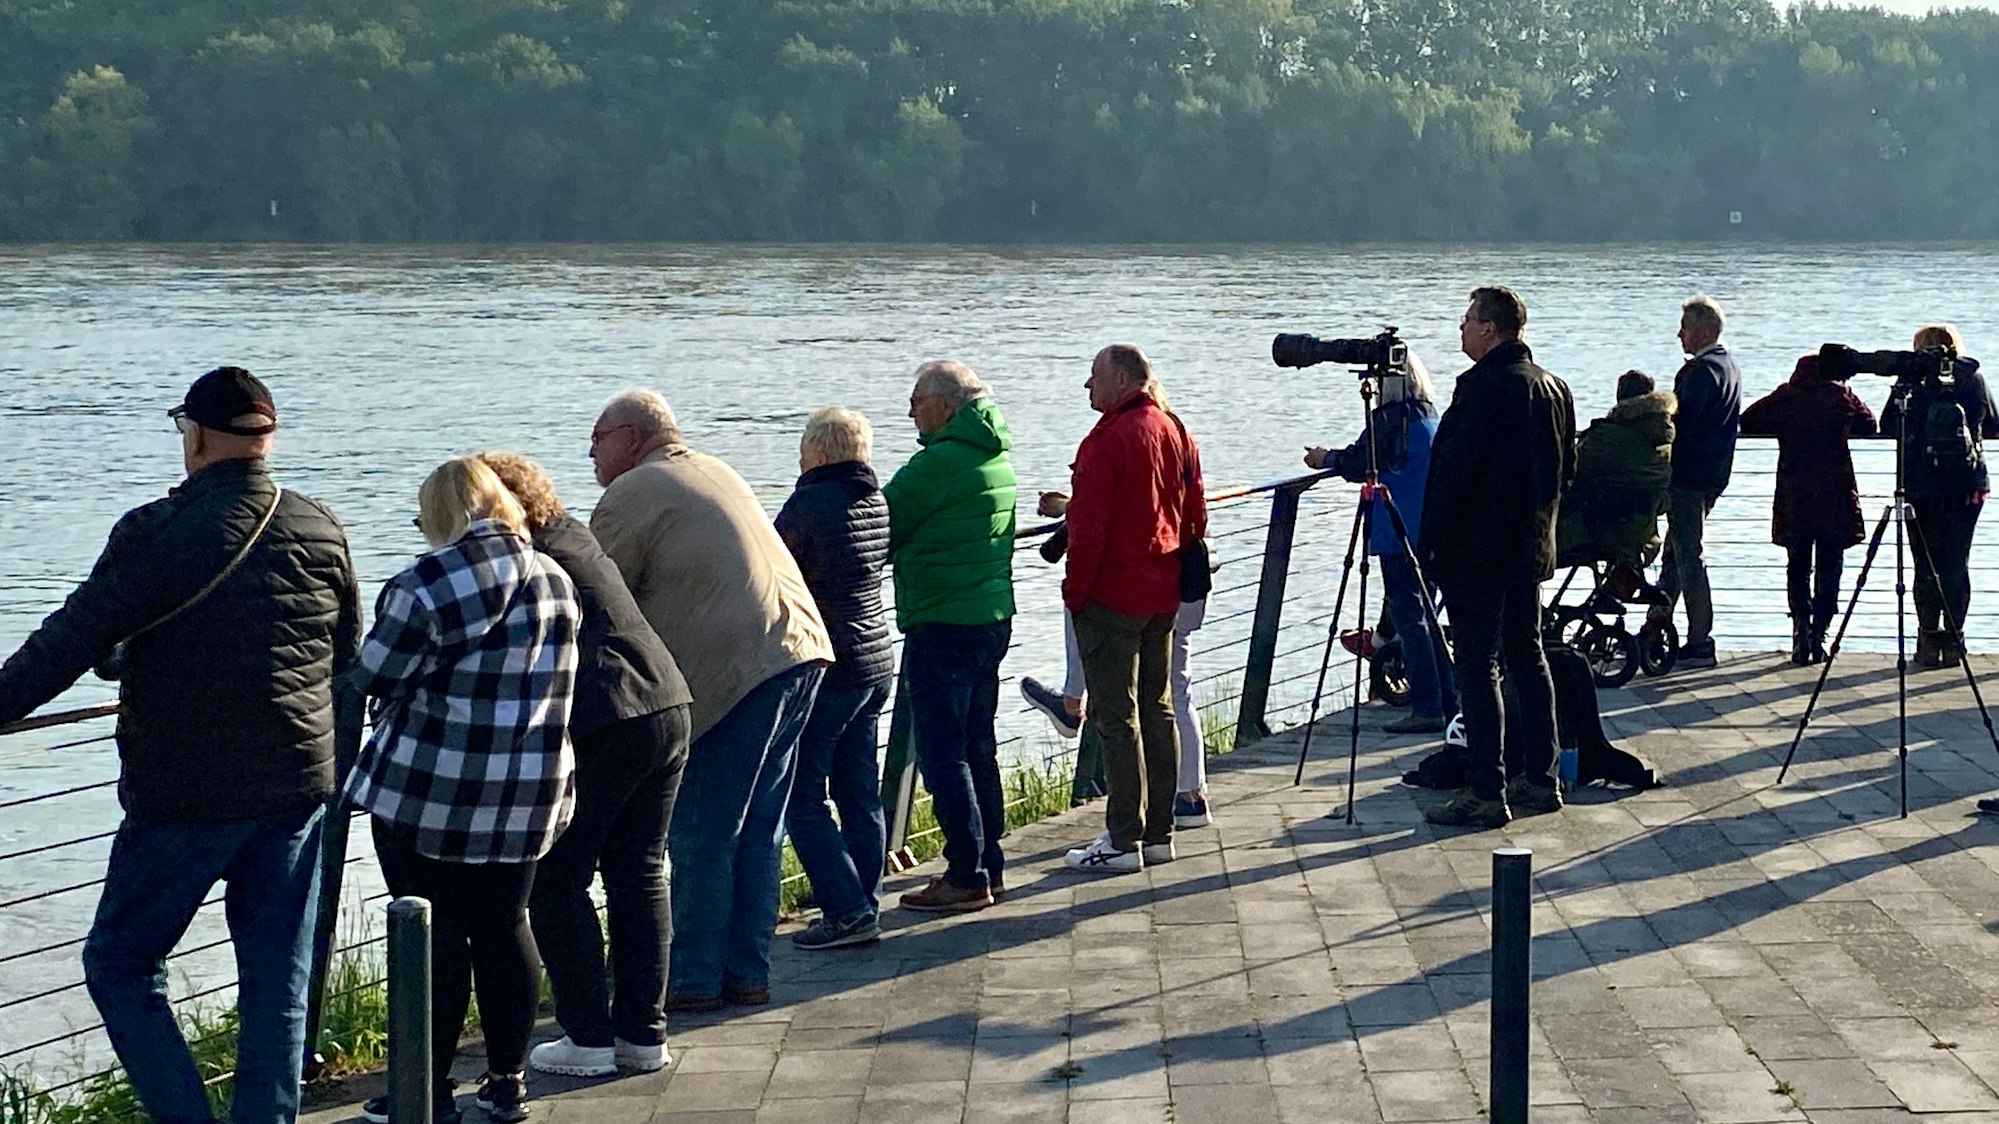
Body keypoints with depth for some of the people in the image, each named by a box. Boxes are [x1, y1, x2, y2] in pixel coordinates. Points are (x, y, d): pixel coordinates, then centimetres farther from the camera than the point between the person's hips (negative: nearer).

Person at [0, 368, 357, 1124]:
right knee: (277, 980, 11)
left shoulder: (157, 533, -13)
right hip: (297, 790, 5)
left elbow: (69, 643, -10)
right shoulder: (320, 531, 3)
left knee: (119, 962, 10)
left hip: (185, 797, -5)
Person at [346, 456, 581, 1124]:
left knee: (434, 939, 3)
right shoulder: (556, 581, 5)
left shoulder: (426, 584, -15)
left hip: (428, 795, -5)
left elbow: (374, 681, -9)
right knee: (505, 931, 14)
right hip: (529, 795, 6)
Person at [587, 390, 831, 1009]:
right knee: (756, 830, 13)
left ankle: (693, 980, 4)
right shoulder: (714, 472, 25)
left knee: (700, 836, 0)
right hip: (803, 651, 9)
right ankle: (747, 974, 17)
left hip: (733, 673, -9)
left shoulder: (631, 494, -3)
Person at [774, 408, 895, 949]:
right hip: (876, 661, 8)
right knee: (860, 793, 12)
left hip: (827, 667, -8)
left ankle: (847, 909, -7)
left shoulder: (810, 503, -16)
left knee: (803, 796, -2)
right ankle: (865, 906, 15)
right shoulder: (876, 502, 7)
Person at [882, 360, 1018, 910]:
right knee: (977, 746, 16)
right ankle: (987, 866, 23)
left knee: (941, 753, -3)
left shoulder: (938, 462, -17)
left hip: (942, 627, -9)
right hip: (994, 617, 9)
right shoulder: (996, 457, 11)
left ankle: (967, 878, -1)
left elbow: (882, 530, -11)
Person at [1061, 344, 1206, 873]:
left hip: (1112, 597, -8)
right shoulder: (1174, 431, 9)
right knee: (1157, 710, 12)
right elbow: (1195, 515, 14)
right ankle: (1158, 833, 17)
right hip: (1164, 596, 8)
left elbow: (1089, 527, -18)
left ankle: (1123, 840, -4)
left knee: (1115, 716, -4)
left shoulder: (1107, 440, -16)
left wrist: (1075, 590, -9)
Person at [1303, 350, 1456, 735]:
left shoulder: (1391, 418, -14)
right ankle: (1447, 703, 15)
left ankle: (1427, 707, -6)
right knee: (1423, 615, 14)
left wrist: (1327, 458, 4)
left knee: (1408, 617, -5)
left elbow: (1360, 464, -14)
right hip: (1430, 534, 9)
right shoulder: (1430, 417, 12)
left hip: (1398, 535, -9)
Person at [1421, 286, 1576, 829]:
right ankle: (1539, 781, 20)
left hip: (1478, 550, -9)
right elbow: (1566, 469, 17)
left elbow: (1455, 470, -19)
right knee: (1526, 656, 15)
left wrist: (1434, 540, -12)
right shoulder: (1553, 388, 11)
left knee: (1476, 666, -6)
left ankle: (1486, 794, -7)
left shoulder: (1484, 386, -17)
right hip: (1531, 547, 9)